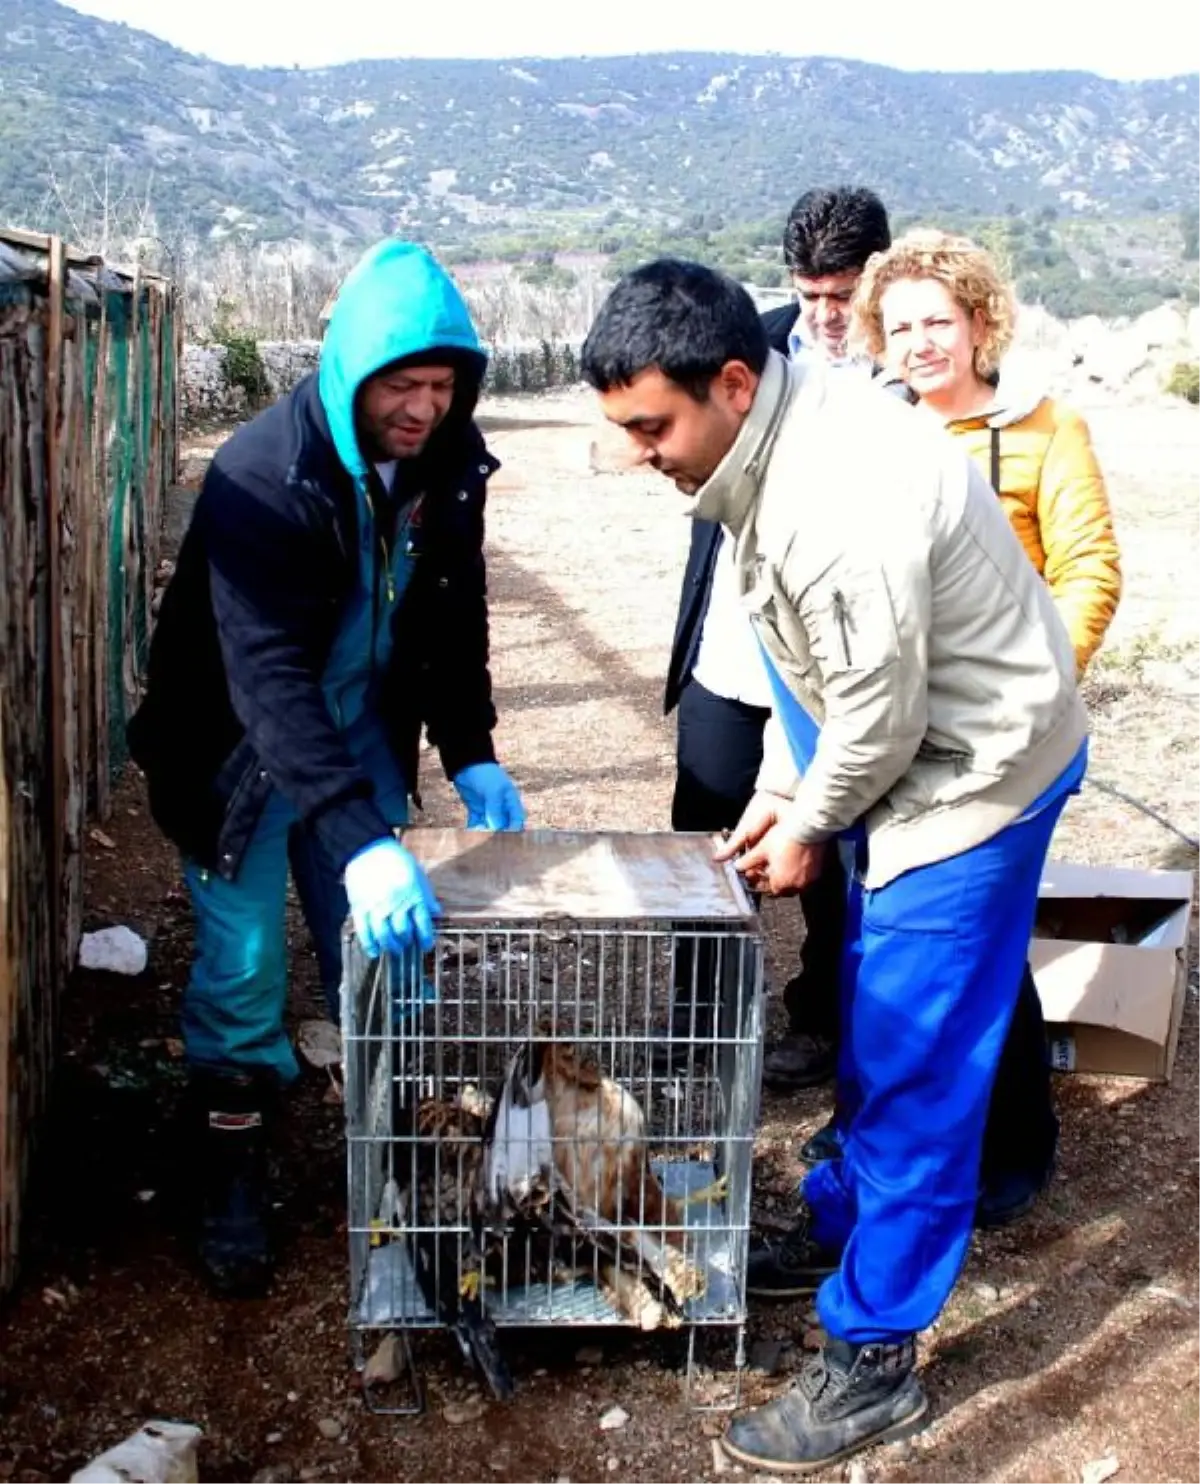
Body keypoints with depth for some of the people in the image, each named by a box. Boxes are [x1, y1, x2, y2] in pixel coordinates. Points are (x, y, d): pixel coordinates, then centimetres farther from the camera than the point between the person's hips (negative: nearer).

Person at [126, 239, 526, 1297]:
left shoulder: (449, 462, -11)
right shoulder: (264, 477, -30)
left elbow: (456, 615, 3)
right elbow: (267, 672, -39)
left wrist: (471, 754, -8)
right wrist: (358, 840, -48)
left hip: (364, 721, 5)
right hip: (243, 736, -5)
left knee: (380, 945, 9)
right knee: (244, 960, -1)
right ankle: (232, 1187, 18)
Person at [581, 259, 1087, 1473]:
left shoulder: (843, 499, -32)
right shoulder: (771, 444, -1)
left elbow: (882, 706, -24)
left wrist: (810, 827, -8)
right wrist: (780, 789, 7)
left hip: (972, 772, -9)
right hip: (908, 759, 9)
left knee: (915, 1065, -2)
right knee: (877, 1022, 22)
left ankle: (874, 1360, 11)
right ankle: (843, 1221, 42)